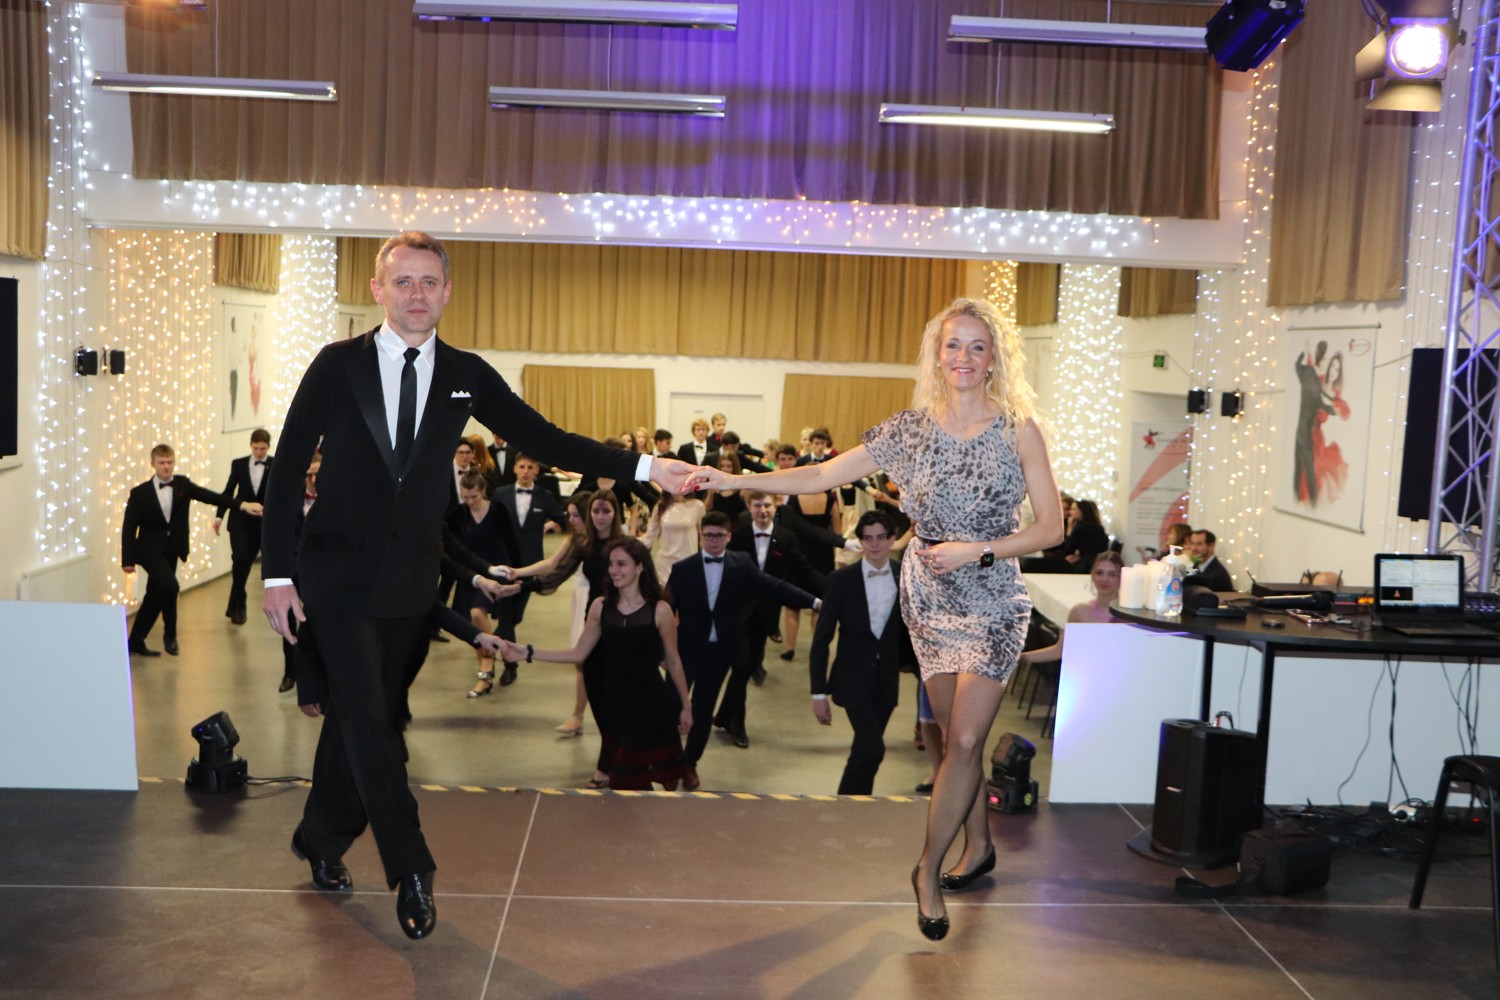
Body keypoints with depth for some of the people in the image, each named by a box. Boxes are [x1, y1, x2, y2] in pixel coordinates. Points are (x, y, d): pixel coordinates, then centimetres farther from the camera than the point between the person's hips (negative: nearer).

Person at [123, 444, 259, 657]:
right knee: (169, 585, -25)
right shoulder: (140, 493, -8)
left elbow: (209, 496, -12)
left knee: (154, 597, 11)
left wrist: (242, 504, -26)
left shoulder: (182, 484, 0)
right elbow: (128, 528, -6)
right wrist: (127, 559, -10)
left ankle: (135, 642, 25)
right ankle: (170, 634, -4)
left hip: (172, 550, 4)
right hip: (150, 549, -4)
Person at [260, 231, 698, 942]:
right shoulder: (338, 365, -5)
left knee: (359, 714, 13)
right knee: (367, 719, -7)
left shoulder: (466, 375, 2)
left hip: (410, 580, 3)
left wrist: (643, 469, -9)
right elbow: (288, 468, -3)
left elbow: (543, 440, 0)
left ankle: (322, 840, 33)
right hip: (341, 574, -3)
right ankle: (411, 870, 1)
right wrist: (277, 571, -8)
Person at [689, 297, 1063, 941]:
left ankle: (928, 867, 7)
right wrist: (733, 481, -12)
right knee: (957, 735, 11)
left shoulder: (1018, 430, -7)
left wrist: (976, 550, -18)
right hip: (929, 595, 3)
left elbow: (1050, 528, -6)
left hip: (992, 600, -2)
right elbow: (821, 476, -4)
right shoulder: (911, 429, -2)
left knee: (963, 739, -8)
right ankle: (978, 845, 32)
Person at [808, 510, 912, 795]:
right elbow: (821, 638, -6)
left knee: (864, 752, 10)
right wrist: (819, 693, -9)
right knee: (873, 748, -17)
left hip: (887, 679, 3)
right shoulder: (842, 579, -8)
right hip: (853, 678, -3)